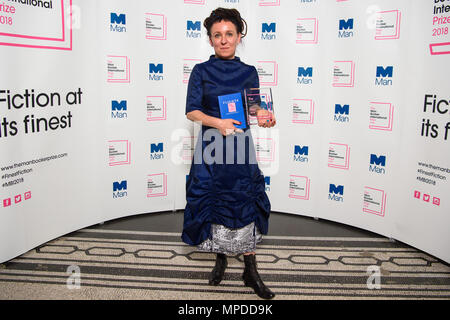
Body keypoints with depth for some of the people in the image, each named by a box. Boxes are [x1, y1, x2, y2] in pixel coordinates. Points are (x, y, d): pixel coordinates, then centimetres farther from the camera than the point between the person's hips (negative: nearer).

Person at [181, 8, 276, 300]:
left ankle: (251, 271, 13)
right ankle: (221, 258, 30)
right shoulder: (201, 71, 1)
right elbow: (192, 110, -4)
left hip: (240, 145, 1)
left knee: (245, 206, 1)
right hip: (211, 144, 0)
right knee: (213, 203, 7)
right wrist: (217, 122, -22)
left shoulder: (249, 72, 6)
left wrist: (264, 117, -15)